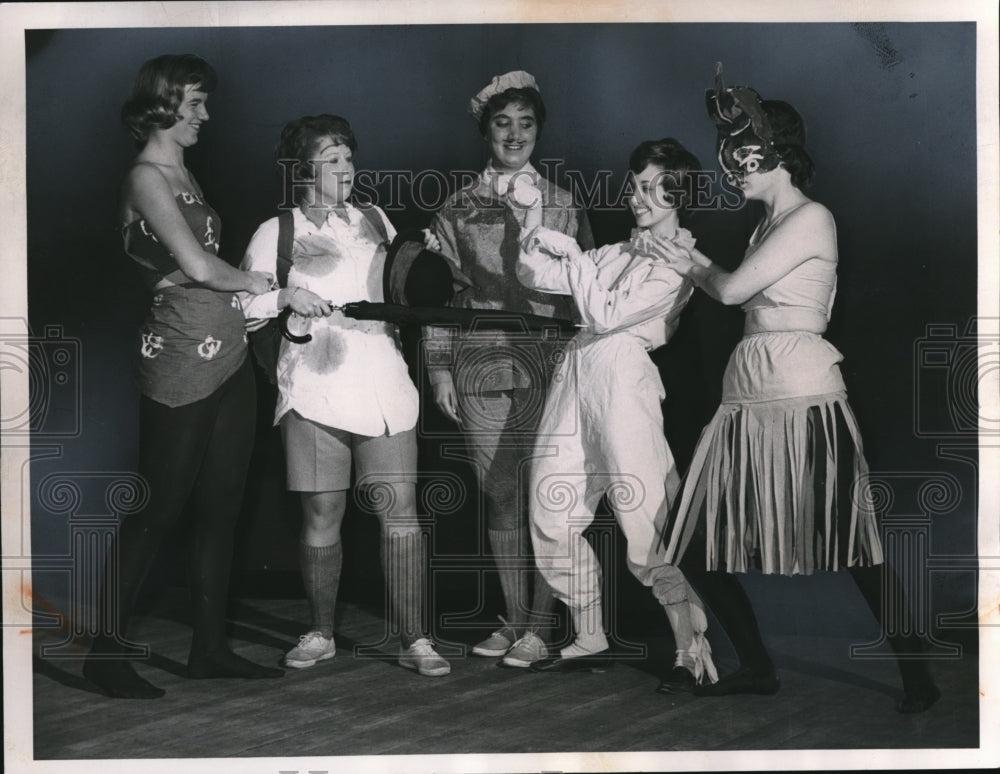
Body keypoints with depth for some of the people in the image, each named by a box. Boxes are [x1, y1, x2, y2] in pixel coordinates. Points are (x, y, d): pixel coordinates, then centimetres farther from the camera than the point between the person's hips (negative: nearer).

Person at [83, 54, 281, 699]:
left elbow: (204, 268, 13)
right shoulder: (146, 176, -9)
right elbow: (198, 266, -17)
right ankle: (107, 651, 9)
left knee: (222, 507, 11)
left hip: (229, 356, 9)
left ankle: (210, 647, 20)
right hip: (180, 361, -9)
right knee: (159, 509, -3)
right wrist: (253, 281, -1)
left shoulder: (182, 173, 18)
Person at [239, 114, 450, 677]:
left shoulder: (374, 221, 17)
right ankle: (321, 635, 20)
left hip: (383, 387, 2)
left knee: (400, 511, -5)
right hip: (315, 390, -2)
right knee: (322, 516, 3)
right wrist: (285, 296, -13)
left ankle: (415, 641, -1)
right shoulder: (275, 233, 8)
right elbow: (240, 303, 3)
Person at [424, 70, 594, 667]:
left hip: (552, 366, -1)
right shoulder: (458, 211, 10)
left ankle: (541, 624, 5)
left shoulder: (564, 207, 10)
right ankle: (514, 618, 15)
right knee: (499, 496, 4)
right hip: (481, 369, 1)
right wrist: (439, 366, 4)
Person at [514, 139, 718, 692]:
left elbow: (607, 314, -11)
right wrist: (533, 221, 4)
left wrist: (570, 253, -5)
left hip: (623, 380, -7)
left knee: (646, 528, -11)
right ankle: (590, 641, 21)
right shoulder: (616, 253, 21)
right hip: (576, 374, 7)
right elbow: (537, 276, 18)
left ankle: (693, 653, -2)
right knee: (553, 520, 8)